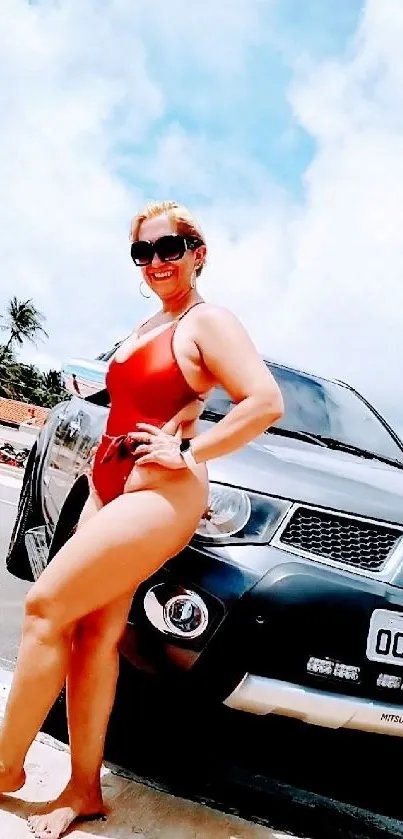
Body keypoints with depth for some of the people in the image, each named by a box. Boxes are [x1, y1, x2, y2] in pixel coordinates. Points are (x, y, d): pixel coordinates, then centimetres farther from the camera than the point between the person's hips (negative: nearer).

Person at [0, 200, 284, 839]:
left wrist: (187, 452, -16)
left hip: (159, 494, -9)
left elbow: (267, 402, -18)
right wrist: (104, 467, 14)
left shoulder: (207, 321, -6)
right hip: (109, 485, 9)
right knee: (95, 634, 6)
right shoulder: (144, 328, 19)